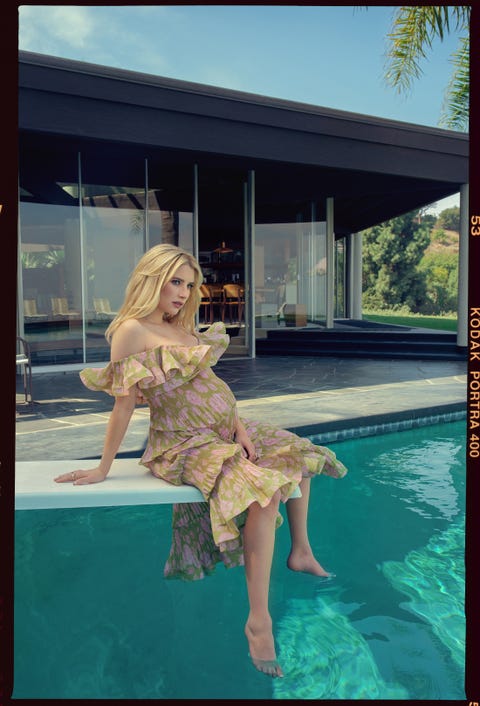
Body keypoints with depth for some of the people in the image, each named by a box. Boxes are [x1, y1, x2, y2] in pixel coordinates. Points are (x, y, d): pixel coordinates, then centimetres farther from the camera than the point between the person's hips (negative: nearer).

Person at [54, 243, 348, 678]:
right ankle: (259, 621, -20)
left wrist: (240, 426, 0)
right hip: (186, 443, -9)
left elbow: (209, 385, 12)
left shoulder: (181, 329, 12)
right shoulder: (133, 331, -13)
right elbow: (124, 402, -15)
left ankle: (301, 552, 28)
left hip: (225, 430, 9)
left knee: (300, 456, 16)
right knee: (264, 489, -30)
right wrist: (103, 468, -10)